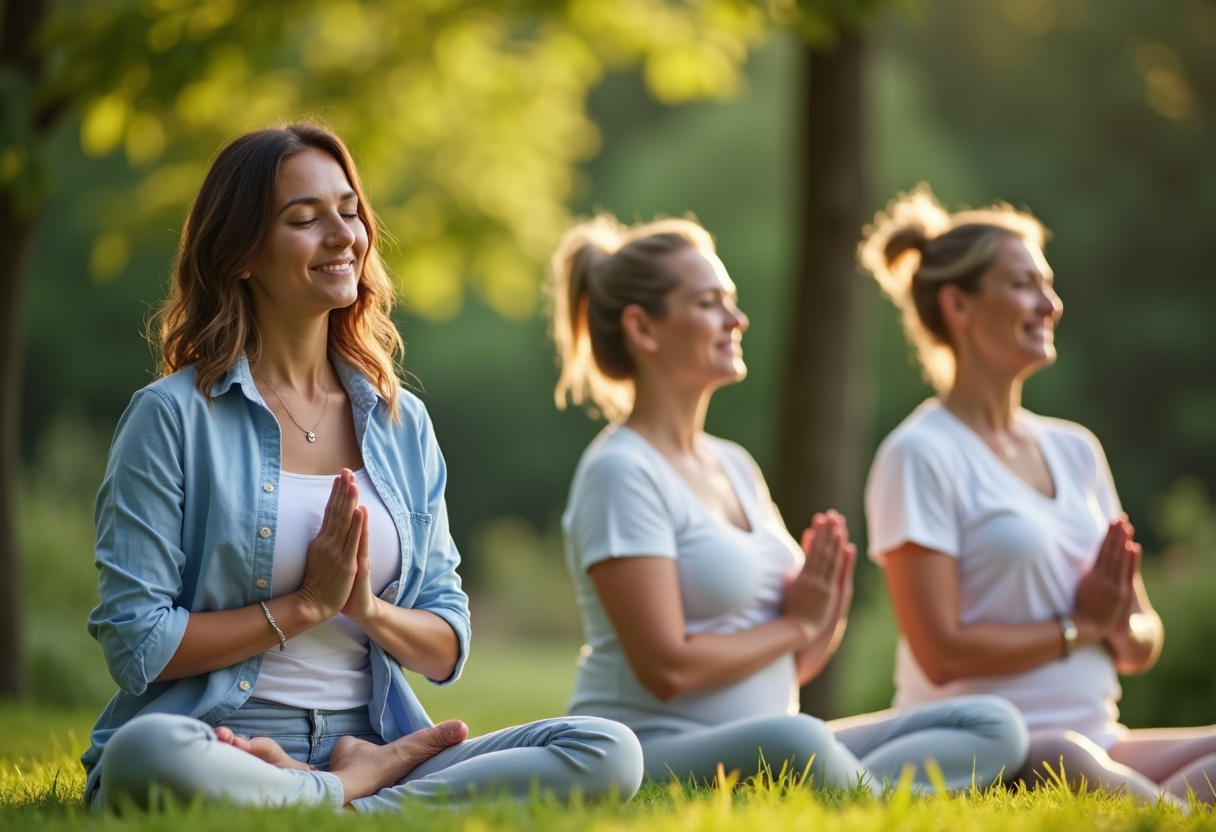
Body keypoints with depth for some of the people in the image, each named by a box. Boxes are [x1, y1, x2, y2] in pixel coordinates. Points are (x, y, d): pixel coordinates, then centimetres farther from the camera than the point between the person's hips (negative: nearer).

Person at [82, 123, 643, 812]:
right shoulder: (173, 418, -1)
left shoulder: (403, 424, 14)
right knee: (144, 756, -41)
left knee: (610, 752, -19)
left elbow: (446, 650, 15)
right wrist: (305, 605, -8)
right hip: (219, 747, -4)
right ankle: (376, 782, -18)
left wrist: (368, 608, -6)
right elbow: (136, 646, -7)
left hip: (369, 735, 4)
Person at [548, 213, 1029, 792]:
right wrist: (797, 624, -4)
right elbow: (667, 668, -17)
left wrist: (823, 628, -4)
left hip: (764, 757, 9)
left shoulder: (735, 466, 17)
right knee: (791, 744, -42)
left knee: (994, 726, -7)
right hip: (650, 754, -9)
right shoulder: (621, 473, -9)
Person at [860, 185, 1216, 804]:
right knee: (1075, 767, -41)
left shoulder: (1075, 450, 19)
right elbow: (943, 652, -13)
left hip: (1095, 741, 7)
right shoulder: (920, 456, -5)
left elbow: (1143, 644, 20)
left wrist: (1122, 628, -4)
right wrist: (1083, 625, -4)